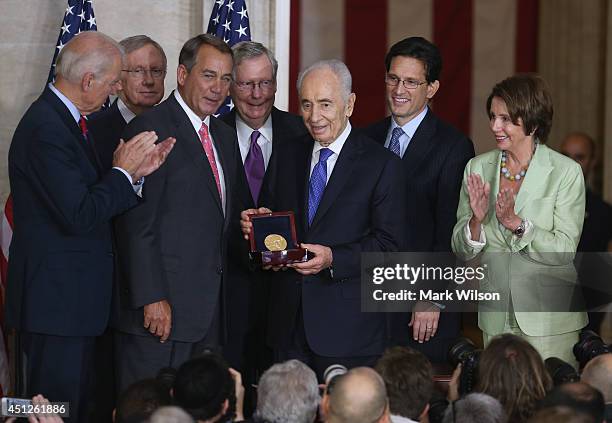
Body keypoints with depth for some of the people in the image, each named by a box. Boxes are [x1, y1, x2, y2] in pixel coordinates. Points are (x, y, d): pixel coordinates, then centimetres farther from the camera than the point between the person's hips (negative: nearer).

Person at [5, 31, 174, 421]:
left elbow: (94, 201, 14)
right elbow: (79, 216, -24)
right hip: (55, 297, -10)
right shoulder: (46, 128, -20)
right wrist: (123, 172, -13)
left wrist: (135, 172, 1)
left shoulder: (70, 120, 12)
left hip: (73, 296, 10)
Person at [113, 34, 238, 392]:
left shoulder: (224, 136, 18)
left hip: (210, 310, 8)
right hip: (163, 308, -8)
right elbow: (137, 225, -14)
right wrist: (152, 299, -18)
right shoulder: (150, 130, -10)